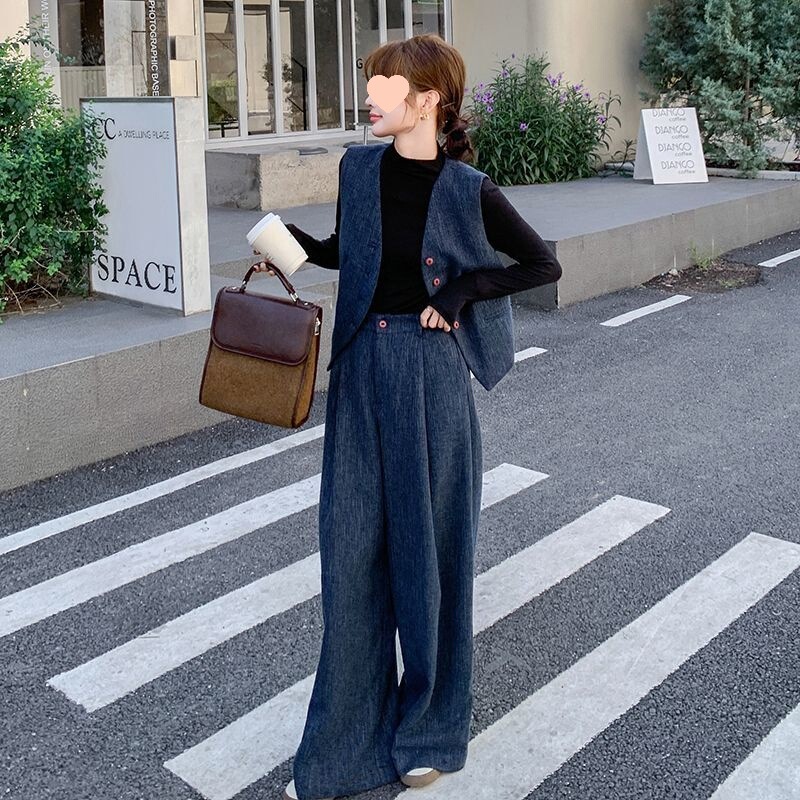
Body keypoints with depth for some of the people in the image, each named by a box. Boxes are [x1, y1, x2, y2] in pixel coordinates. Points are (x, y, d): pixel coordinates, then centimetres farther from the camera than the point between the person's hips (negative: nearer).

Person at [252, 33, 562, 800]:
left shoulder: (467, 189, -8)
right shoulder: (359, 167, 3)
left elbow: (544, 264, 0)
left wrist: (461, 291, -10)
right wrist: (291, 243, 0)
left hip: (433, 377, -4)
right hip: (361, 371, 4)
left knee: (430, 549, 6)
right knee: (352, 551, 6)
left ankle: (428, 731, 27)